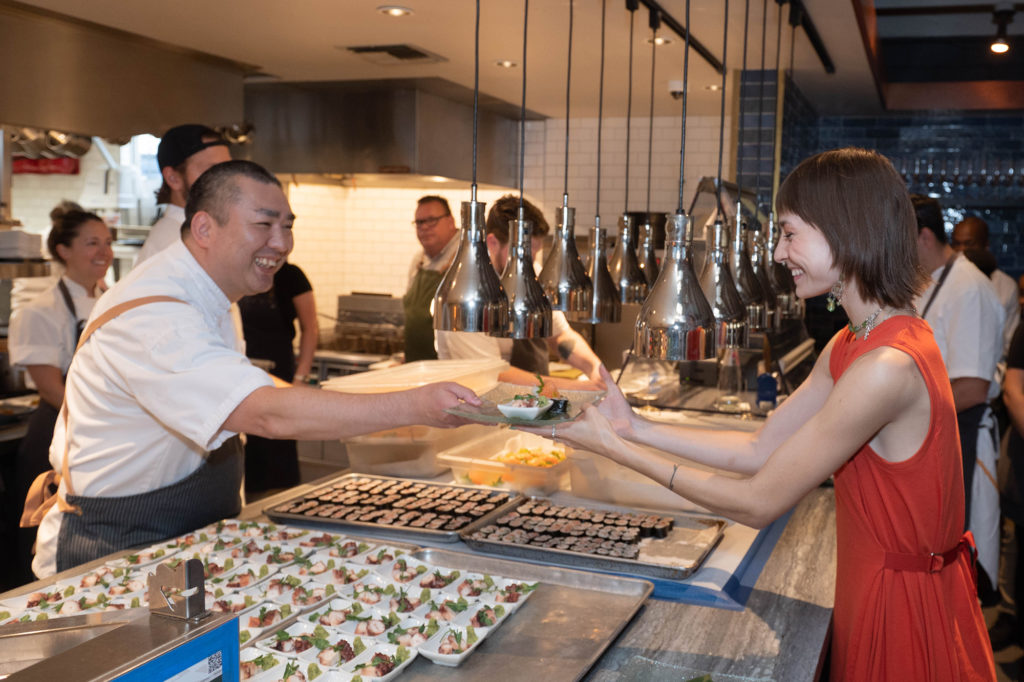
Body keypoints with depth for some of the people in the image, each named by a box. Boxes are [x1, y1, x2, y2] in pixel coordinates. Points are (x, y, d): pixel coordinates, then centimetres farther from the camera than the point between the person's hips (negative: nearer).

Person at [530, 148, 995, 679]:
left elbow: (759, 504, -23)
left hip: (905, 614, -8)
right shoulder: (852, 344, 4)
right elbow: (761, 449, 4)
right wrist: (635, 427, -2)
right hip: (882, 591, 8)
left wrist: (615, 447, -18)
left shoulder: (885, 367, -28)